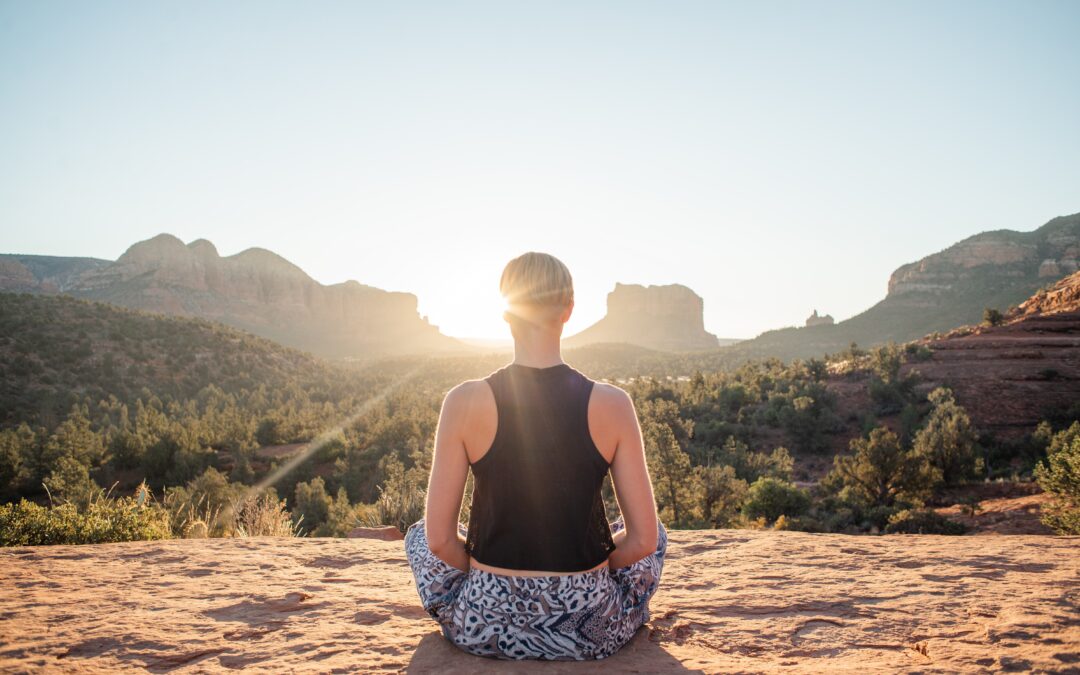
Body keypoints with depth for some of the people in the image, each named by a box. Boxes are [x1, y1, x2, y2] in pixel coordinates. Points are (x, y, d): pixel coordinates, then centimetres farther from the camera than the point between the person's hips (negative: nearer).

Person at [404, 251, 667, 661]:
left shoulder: (465, 402, -12)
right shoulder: (611, 404, -10)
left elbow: (439, 539, -7)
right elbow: (644, 540, -5)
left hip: (486, 627, 0)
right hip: (592, 633, 1)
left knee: (418, 535, 30)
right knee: (657, 533, 30)